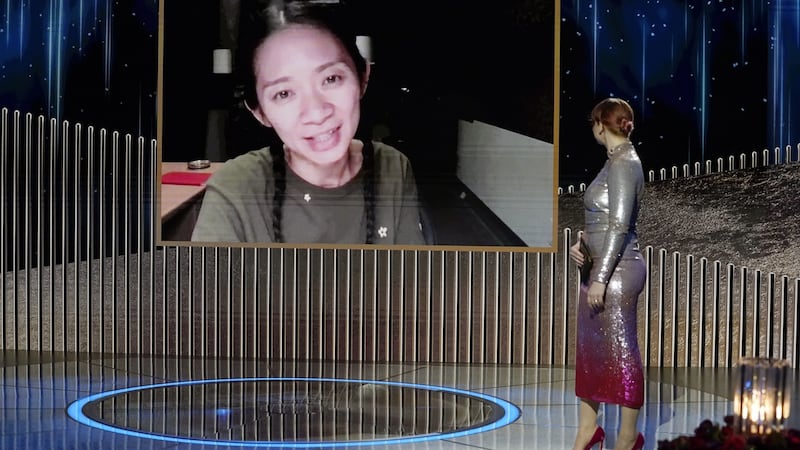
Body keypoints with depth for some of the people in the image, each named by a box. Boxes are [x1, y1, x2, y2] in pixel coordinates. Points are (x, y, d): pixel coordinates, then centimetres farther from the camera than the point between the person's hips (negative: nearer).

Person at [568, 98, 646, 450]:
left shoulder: (623, 164, -16)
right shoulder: (617, 162, 13)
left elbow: (620, 225, -20)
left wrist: (600, 278, -20)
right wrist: (581, 242, 5)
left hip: (617, 272, -10)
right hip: (600, 268, 10)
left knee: (621, 352, -1)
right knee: (589, 348, 15)